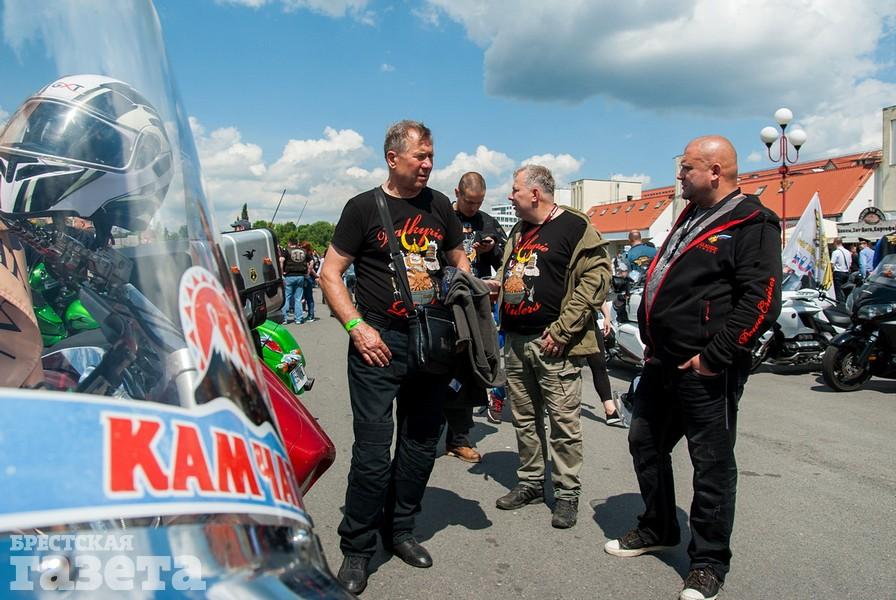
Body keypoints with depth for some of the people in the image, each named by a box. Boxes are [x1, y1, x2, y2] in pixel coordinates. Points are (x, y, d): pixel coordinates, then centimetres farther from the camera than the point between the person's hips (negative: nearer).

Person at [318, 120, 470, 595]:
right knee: (373, 449, -5)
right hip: (380, 343, -5)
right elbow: (330, 273, -3)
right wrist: (356, 326, -14)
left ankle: (399, 530, 32)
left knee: (420, 445, 13)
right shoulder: (364, 208, -2)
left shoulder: (440, 206, 10)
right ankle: (357, 549, 13)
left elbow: (459, 259, 22)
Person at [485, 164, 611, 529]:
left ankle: (567, 494, 15)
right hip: (516, 341, 8)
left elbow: (595, 279, -15)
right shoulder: (519, 231, 17)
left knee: (564, 422, 2)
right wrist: (492, 285, 6)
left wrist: (562, 330, -17)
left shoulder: (574, 227, -8)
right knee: (524, 418, 15)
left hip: (553, 345, -7)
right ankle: (531, 483, 29)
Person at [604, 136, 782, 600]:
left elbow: (760, 301, -20)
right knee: (645, 444, 18)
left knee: (712, 465, 5)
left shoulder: (752, 224, -10)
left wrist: (715, 357, -21)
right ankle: (657, 530, 38)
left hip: (706, 371, -9)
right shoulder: (691, 217, 17)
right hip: (663, 363, 9)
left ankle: (708, 562, 22)